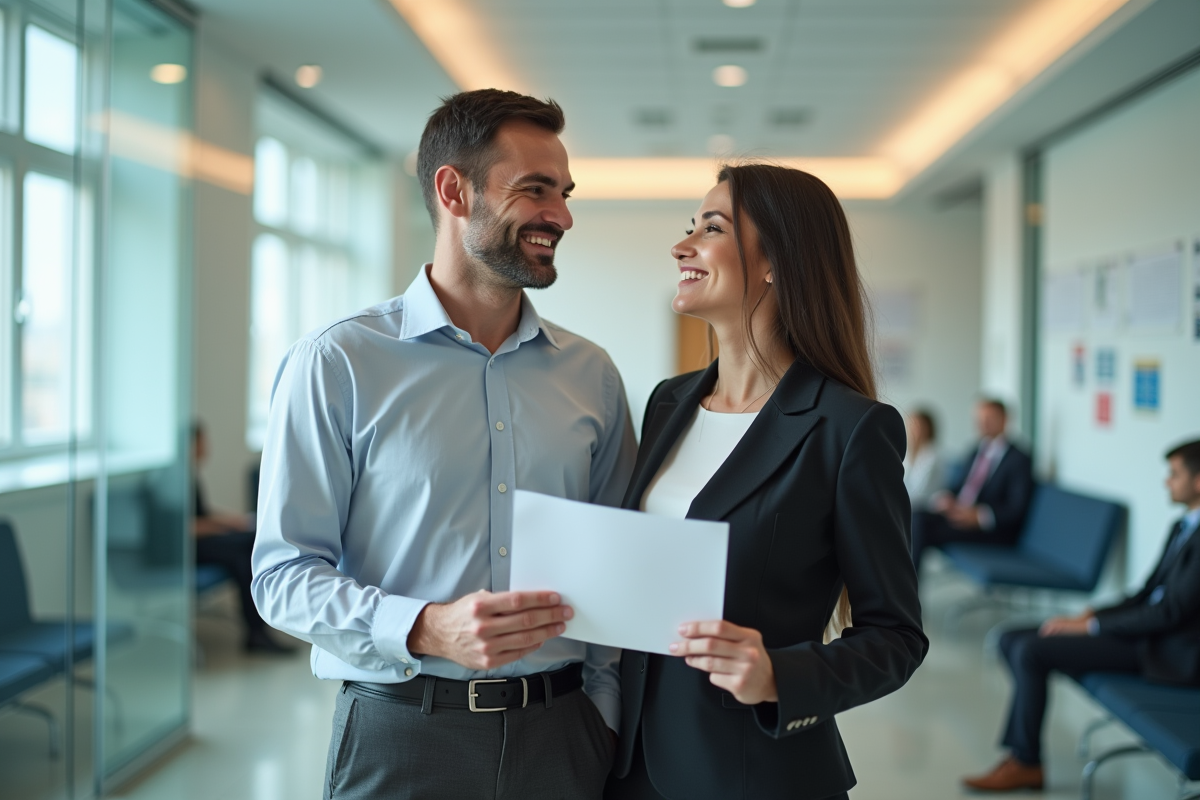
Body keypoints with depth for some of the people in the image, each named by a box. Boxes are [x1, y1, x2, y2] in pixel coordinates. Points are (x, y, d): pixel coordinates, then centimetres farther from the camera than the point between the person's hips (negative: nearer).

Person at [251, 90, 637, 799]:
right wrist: (428, 630, -22)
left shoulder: (591, 374, 6)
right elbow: (284, 576, -8)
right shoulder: (336, 365, -6)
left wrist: (604, 717, 0)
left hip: (562, 738, 3)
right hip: (402, 739, -3)